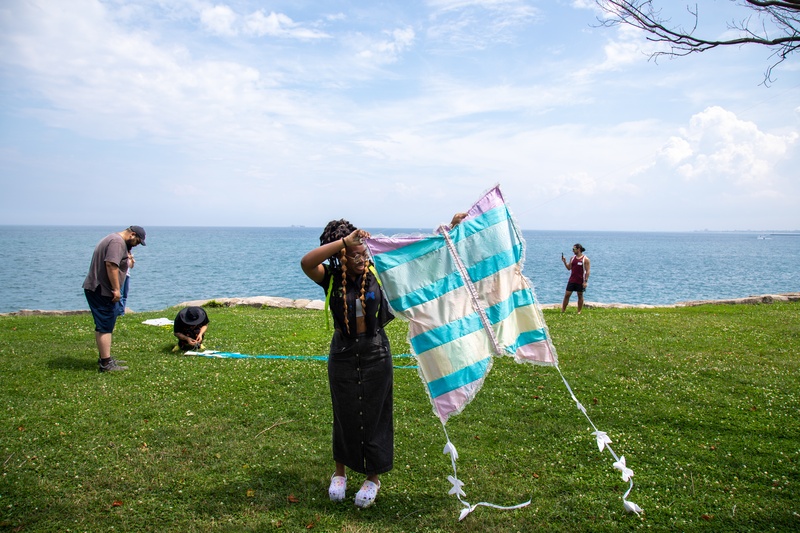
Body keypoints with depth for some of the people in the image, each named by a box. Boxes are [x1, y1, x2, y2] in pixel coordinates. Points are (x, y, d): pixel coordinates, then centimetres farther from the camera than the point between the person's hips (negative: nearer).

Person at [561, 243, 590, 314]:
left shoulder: (585, 259, -7)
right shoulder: (573, 258, 9)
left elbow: (587, 271, -9)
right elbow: (569, 268, 12)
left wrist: (585, 281, -14)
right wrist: (564, 262, -3)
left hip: (580, 281, -5)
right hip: (572, 280, 5)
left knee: (580, 296, 6)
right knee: (567, 295, 2)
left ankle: (579, 311, 15)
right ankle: (562, 310, 7)